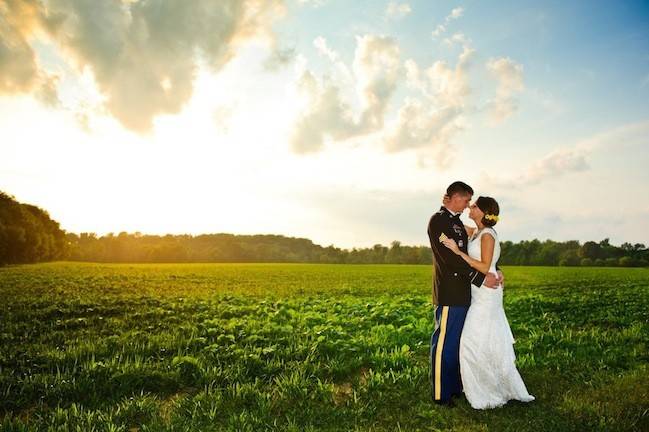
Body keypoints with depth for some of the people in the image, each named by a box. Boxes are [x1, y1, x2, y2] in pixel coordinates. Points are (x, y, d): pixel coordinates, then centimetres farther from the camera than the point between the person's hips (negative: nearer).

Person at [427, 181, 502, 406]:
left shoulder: (456, 222, 18)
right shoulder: (438, 221, -11)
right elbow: (451, 257, -19)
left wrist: (495, 272, 3)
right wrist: (481, 278, -17)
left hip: (463, 293, 10)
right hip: (449, 294, -10)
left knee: (458, 343, 16)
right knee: (444, 343, -1)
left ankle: (454, 387, 27)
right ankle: (440, 394, 8)